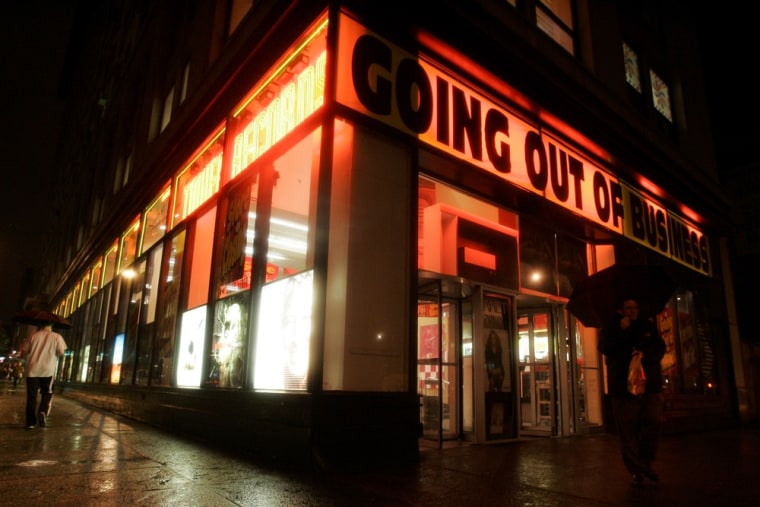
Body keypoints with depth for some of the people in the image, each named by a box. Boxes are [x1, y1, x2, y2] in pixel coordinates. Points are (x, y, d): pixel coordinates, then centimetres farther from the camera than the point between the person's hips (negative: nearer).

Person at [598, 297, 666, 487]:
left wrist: (645, 354, -15)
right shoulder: (611, 329, 7)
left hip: (650, 385, 2)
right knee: (628, 431, -1)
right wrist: (621, 331, -15)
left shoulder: (648, 326, 13)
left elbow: (660, 348, 4)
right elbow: (605, 349, -9)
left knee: (654, 422, -8)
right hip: (623, 387, -2)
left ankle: (646, 463, 14)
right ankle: (636, 471, 11)